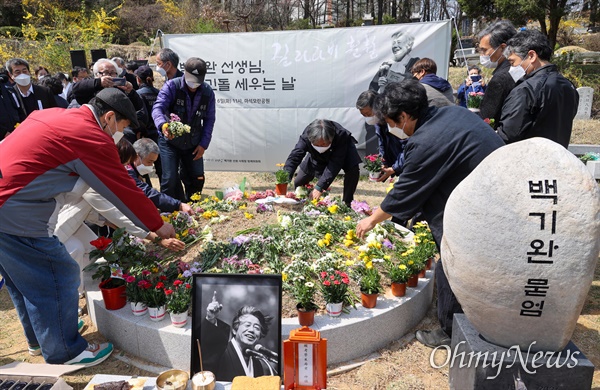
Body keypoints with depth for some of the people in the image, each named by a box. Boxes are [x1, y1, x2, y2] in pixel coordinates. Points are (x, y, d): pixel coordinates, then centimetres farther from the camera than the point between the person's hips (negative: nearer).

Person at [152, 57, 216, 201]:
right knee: (170, 180, -8)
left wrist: (204, 144, -5)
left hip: (193, 144, 4)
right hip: (170, 141, -3)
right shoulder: (171, 86, -14)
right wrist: (163, 124, -49)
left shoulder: (208, 92, -3)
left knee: (197, 179, 8)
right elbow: (158, 107, -26)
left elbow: (209, 120, 2)